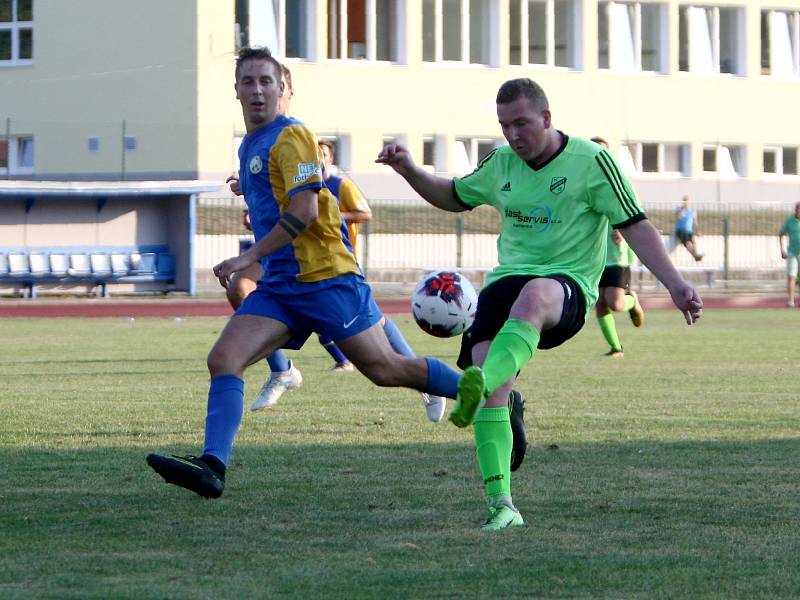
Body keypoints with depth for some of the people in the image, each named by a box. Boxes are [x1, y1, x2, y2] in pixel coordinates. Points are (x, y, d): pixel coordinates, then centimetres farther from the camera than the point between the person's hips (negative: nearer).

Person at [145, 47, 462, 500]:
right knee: (224, 359, -12)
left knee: (386, 369, -4)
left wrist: (250, 257, -19)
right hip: (280, 286, 8)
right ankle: (212, 466, -22)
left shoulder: (292, 136, -10)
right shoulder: (250, 146, 18)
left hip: (327, 276, -8)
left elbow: (304, 212, -19)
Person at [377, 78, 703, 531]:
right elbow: (454, 197, 32)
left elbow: (635, 226, -1)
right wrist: (411, 172, 15)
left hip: (569, 287, -5)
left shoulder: (591, 161, -1)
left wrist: (676, 285, -10)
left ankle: (478, 384, -66)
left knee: (533, 296, -43)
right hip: (508, 278, 5)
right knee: (491, 389, -19)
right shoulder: (501, 164, 14)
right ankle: (501, 505, -16)